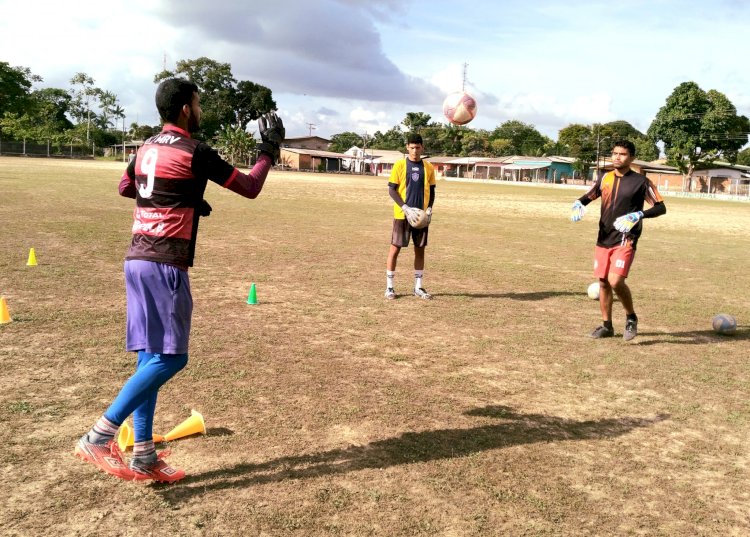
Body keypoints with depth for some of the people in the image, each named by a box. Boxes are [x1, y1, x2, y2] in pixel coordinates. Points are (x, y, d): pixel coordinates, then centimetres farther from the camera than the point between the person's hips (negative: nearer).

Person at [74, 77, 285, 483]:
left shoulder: (146, 148, 14)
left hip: (137, 260, 9)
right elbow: (250, 188, -4)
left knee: (151, 356, 10)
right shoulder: (195, 152, -9)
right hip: (165, 265, -8)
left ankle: (144, 455, 14)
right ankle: (98, 437, -7)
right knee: (170, 357, -4)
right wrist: (269, 151, 11)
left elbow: (125, 187, 33)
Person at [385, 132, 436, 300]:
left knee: (420, 250, 7)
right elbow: (391, 189, -5)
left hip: (421, 215, 3)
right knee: (395, 248, -1)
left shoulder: (428, 167, 7)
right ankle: (389, 287, 8)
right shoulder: (399, 165, -3)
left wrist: (429, 208, -3)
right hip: (402, 214, -3)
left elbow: (431, 190, 13)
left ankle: (418, 287, 18)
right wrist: (405, 208, -16)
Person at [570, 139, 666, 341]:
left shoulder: (641, 181, -5)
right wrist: (578, 204, -4)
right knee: (603, 282, 9)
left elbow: (660, 207, -6)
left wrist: (639, 215, -24)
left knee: (616, 281, -19)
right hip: (604, 239, 5)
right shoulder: (604, 179, 8)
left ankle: (631, 318, 7)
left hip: (625, 241, -5)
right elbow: (588, 197, 20)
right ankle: (606, 325, 24)